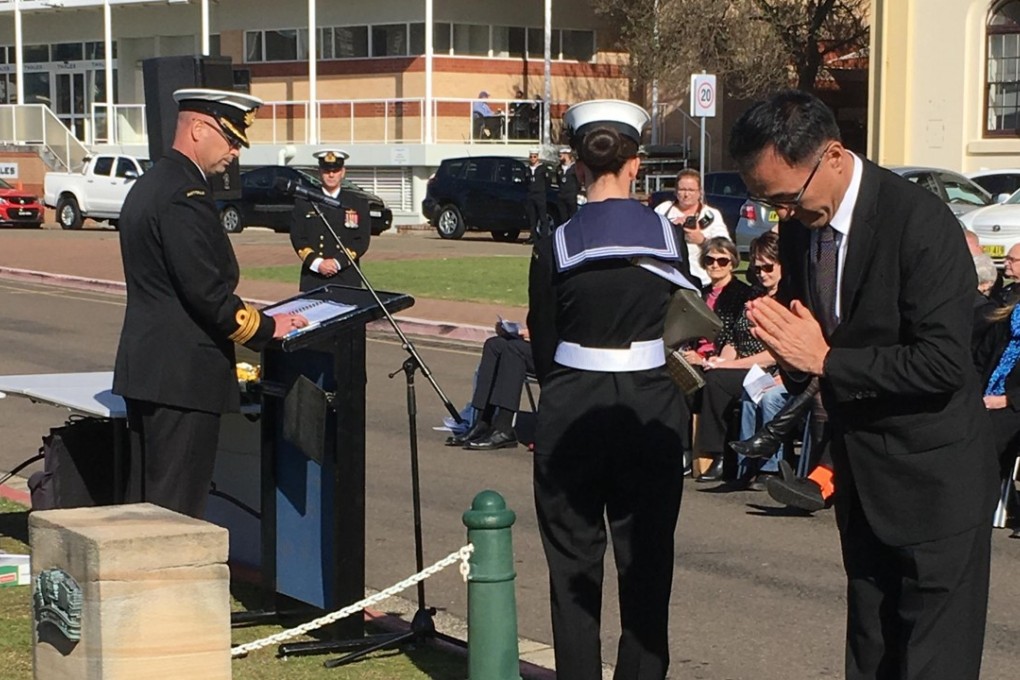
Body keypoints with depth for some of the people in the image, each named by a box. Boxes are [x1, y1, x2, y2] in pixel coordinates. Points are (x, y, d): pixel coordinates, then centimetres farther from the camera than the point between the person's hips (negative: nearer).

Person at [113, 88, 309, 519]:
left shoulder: (148, 186, 15)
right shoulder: (186, 197, -17)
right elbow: (206, 291, -21)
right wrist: (266, 328, -8)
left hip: (144, 369, 10)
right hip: (183, 374, -10)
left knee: (146, 499, 14)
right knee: (177, 509, -6)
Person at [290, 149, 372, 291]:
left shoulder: (357, 202, 9)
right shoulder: (304, 201, 9)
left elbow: (362, 241, 3)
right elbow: (297, 238, 3)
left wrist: (337, 262, -10)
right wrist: (317, 263, -11)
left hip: (347, 279, 0)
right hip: (313, 280, 0)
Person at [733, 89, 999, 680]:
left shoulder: (921, 224, -21)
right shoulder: (799, 227, 2)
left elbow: (943, 363, -25)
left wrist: (827, 360, -23)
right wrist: (786, 346, -11)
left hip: (931, 482, -8)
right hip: (862, 480, 8)